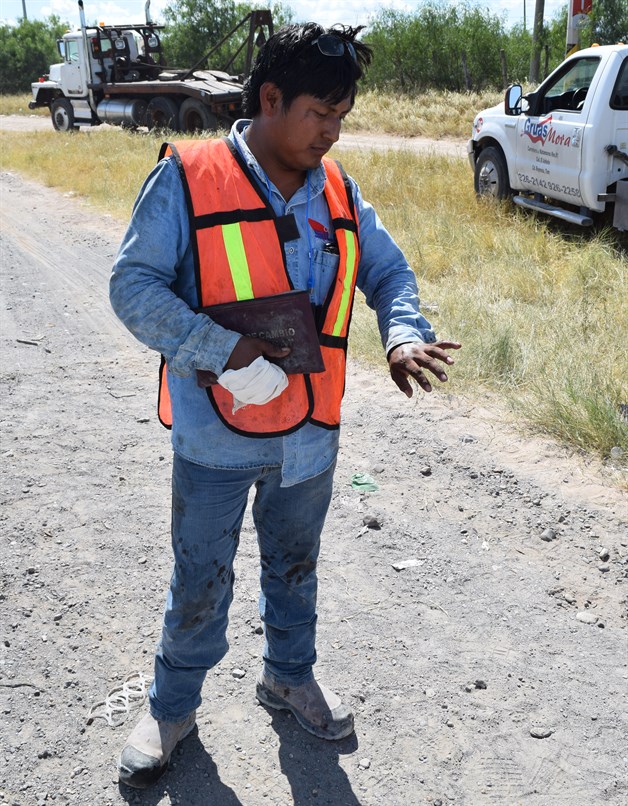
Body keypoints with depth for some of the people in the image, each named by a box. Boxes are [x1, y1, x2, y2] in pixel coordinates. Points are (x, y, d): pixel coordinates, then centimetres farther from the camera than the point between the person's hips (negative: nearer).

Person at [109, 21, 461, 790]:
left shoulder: (338, 191, 2)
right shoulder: (187, 179, -13)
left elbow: (388, 271, 9)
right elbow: (134, 286, -14)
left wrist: (403, 337, -12)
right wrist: (225, 351, -25)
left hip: (310, 434, 5)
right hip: (216, 437, -4)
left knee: (295, 567, 23)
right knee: (200, 584, 12)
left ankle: (288, 674, 48)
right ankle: (173, 706, 36)